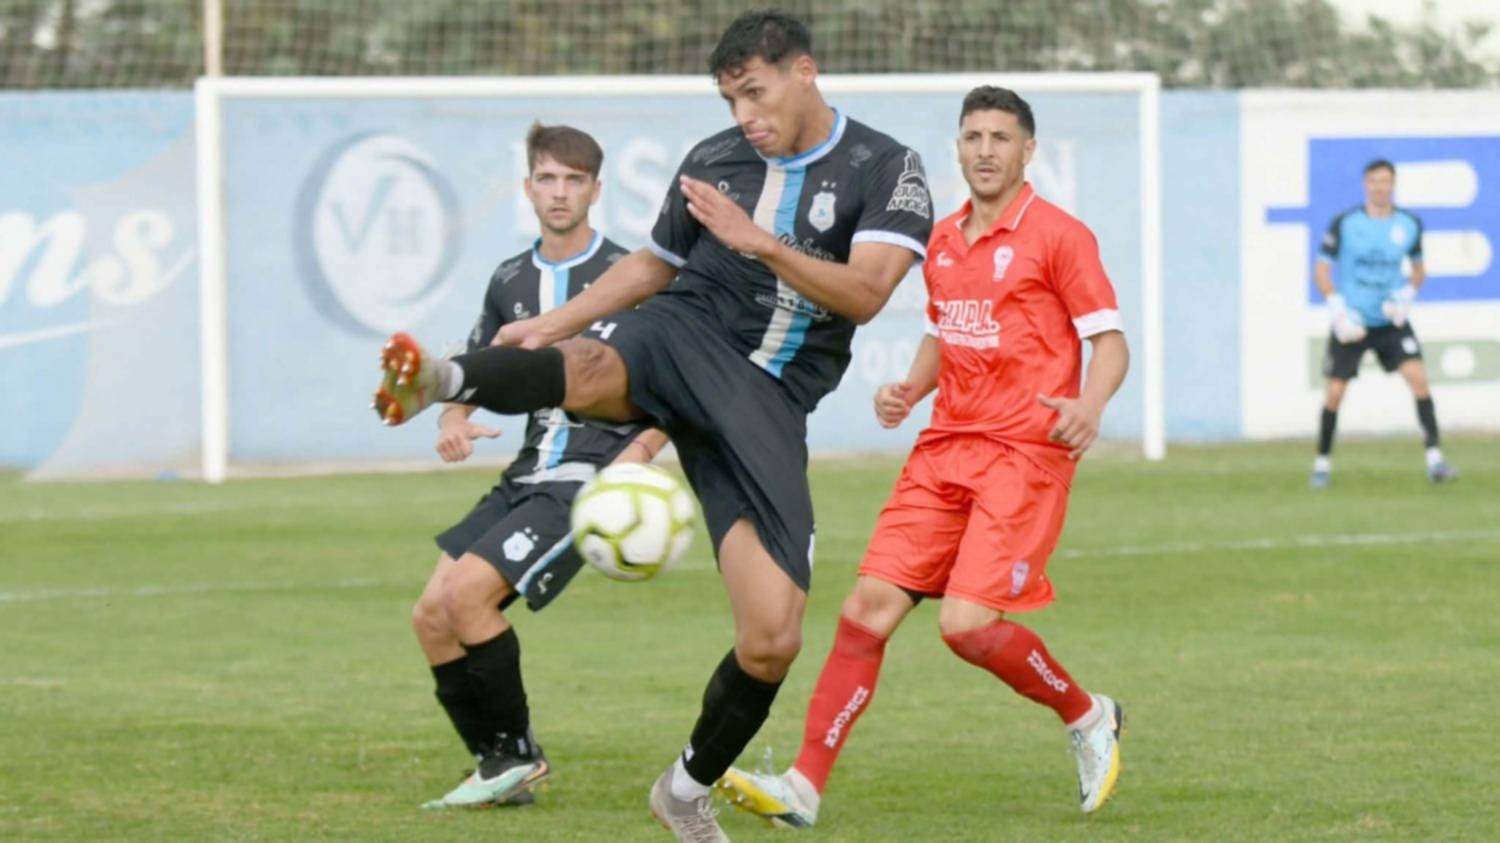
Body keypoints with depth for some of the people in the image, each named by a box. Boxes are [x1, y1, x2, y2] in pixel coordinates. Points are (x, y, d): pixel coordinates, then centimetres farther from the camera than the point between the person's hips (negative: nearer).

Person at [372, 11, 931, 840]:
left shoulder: (886, 170, 1)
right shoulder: (712, 160, 11)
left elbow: (865, 292, -12)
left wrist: (759, 241, -21)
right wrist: (553, 324, 18)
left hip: (766, 404, -1)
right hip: (683, 335, 1)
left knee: (772, 640, -8)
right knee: (587, 371, -40)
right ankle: (439, 379, -70)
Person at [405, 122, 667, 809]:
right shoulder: (511, 281, 12)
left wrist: (638, 453, -20)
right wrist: (453, 417, 1)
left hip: (591, 479, -7)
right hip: (527, 476, 7)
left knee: (468, 591, -21)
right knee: (432, 615, -1)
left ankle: (515, 756, -6)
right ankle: (499, 771, 10)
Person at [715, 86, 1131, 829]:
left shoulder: (1058, 237, -5)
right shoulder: (944, 242, 15)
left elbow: (1110, 343, -8)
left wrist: (1089, 403, -28)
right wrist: (909, 389, 10)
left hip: (1025, 454, -6)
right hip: (945, 448, 6)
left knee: (968, 622, -17)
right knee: (869, 607, -5)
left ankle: (1088, 718, 10)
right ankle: (804, 787, -5)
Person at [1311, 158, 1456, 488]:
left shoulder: (1409, 224, 0)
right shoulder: (1345, 223, -8)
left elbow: (1418, 268, 15)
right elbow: (1322, 268, -3)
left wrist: (1408, 294, -5)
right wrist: (1338, 309, -15)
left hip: (1391, 320, 1)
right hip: (1352, 322, -1)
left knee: (1418, 376, -16)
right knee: (1334, 393, -2)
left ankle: (1435, 460, -14)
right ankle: (1323, 463, 17)